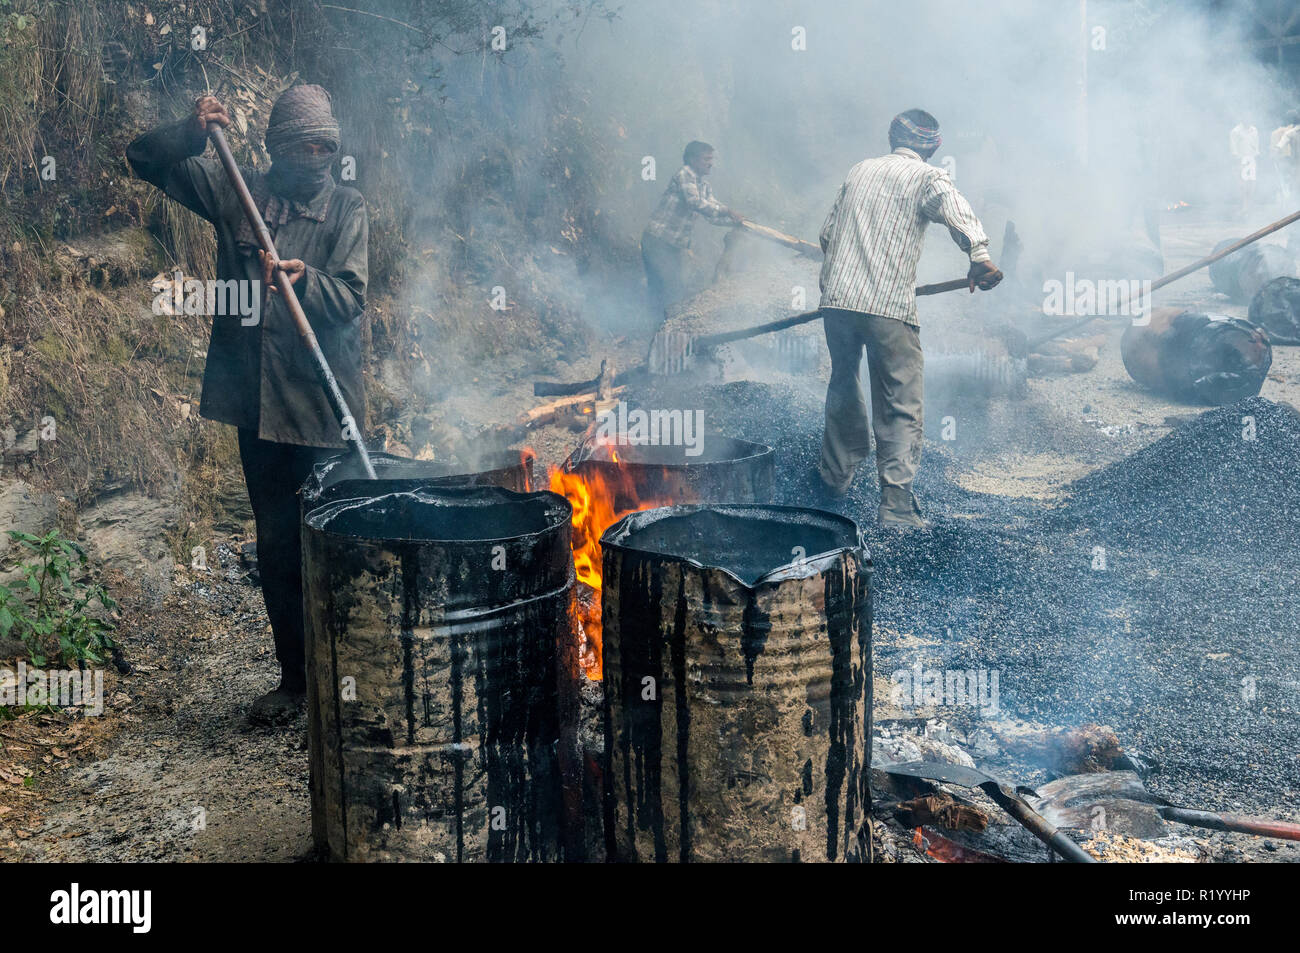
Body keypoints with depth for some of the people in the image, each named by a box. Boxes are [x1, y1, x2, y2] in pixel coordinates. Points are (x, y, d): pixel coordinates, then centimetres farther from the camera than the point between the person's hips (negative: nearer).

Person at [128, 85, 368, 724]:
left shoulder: (346, 209, 1)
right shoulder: (236, 193, 9)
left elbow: (350, 296, -12)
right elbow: (145, 162, 13)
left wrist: (304, 281, -32)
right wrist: (192, 134, -6)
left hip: (322, 403, -3)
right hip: (257, 402, 3)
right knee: (276, 545, 10)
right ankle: (295, 676, 23)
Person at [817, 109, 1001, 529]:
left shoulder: (860, 170, 18)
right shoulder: (928, 177, 3)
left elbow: (828, 232, 22)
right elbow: (955, 209, -20)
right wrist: (980, 256, -35)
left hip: (837, 300, 5)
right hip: (889, 308, -5)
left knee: (843, 385, 24)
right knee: (900, 411, 0)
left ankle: (836, 475, 36)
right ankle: (896, 506, -7)